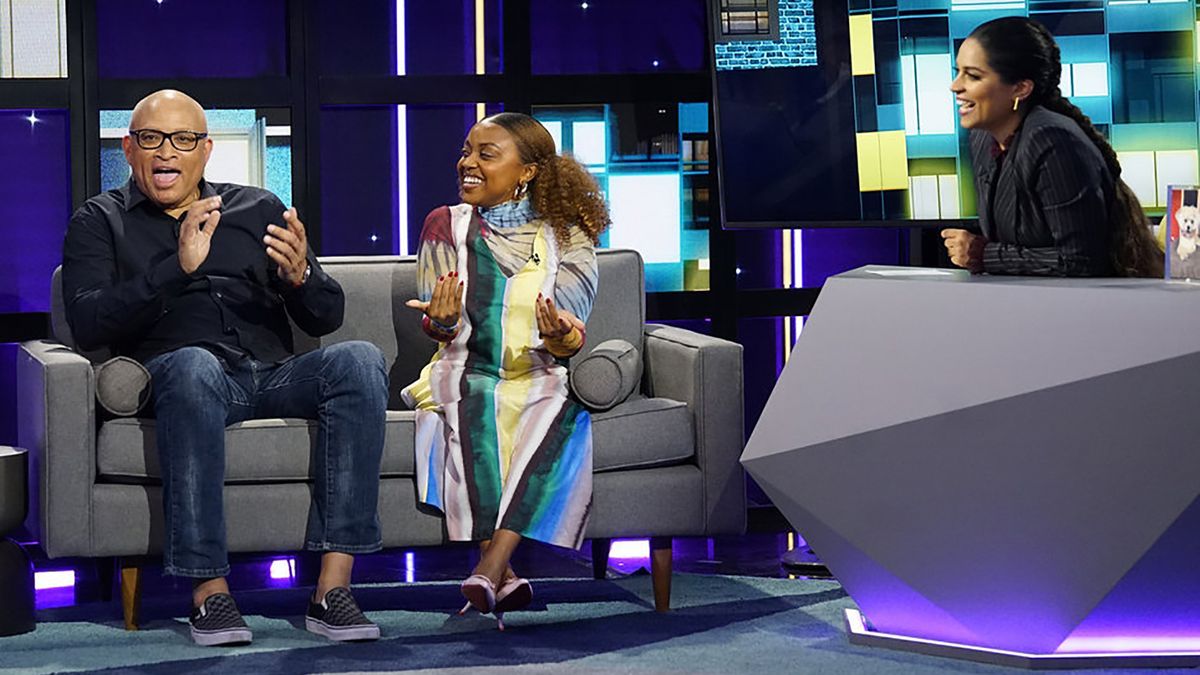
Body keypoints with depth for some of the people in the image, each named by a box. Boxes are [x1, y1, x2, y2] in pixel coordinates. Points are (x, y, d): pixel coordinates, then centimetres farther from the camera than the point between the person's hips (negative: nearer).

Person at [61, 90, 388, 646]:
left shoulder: (258, 209, 22)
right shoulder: (99, 222, 15)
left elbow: (326, 318, 15)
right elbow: (87, 323, -5)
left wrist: (300, 275, -10)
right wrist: (178, 267, -18)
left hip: (275, 376, 3)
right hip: (175, 379, -3)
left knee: (358, 360, -28)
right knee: (193, 365, -39)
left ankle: (332, 589, -34)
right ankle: (209, 592, -38)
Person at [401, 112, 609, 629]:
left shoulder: (566, 235, 6)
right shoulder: (447, 225, 8)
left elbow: (570, 330, -4)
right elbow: (441, 331, 2)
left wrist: (562, 340, -30)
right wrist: (441, 321, -24)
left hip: (540, 378, 0)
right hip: (467, 376, 0)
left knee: (562, 413, -34)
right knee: (472, 408, -35)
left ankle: (487, 572, -42)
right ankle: (503, 579, -37)